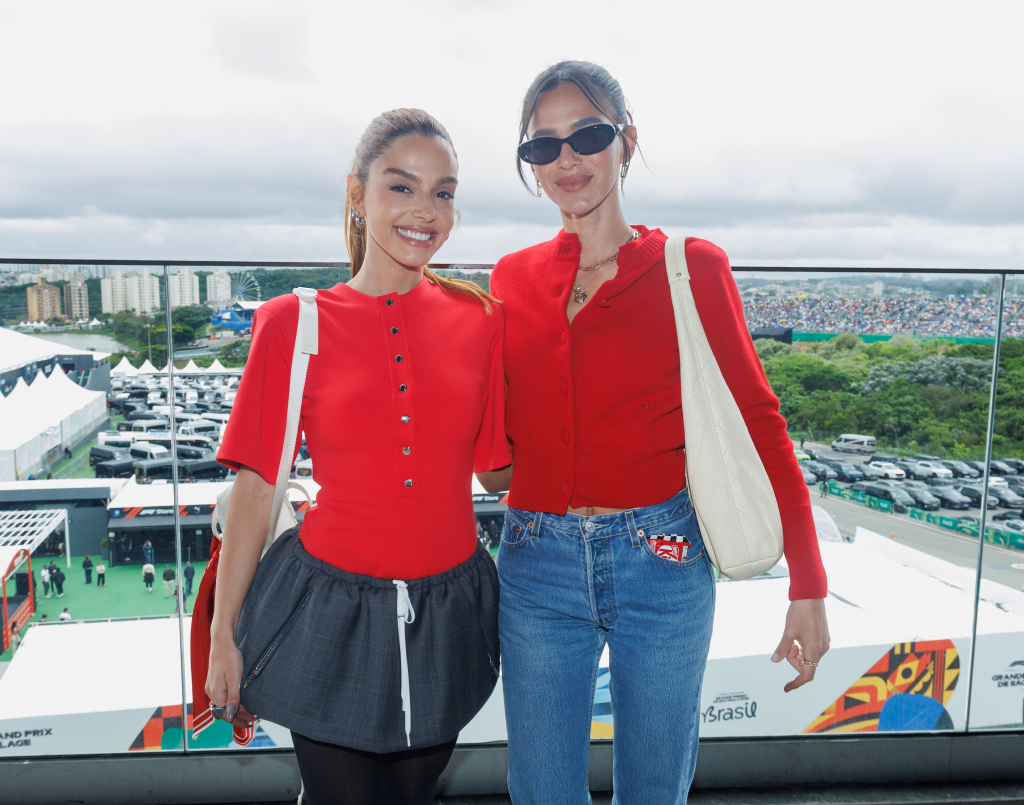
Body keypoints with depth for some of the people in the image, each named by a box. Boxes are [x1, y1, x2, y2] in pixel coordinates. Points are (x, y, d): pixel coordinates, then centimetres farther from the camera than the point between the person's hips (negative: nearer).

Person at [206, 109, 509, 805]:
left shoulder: (479, 320, -2)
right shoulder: (295, 323, -7)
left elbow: (496, 465, 5)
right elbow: (255, 487, -4)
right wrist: (225, 633, -1)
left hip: (445, 616, 2)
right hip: (330, 613, -2)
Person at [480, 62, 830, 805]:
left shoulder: (691, 268, -3)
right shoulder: (513, 279, 6)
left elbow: (757, 422, -4)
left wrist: (807, 584, -6)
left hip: (662, 562, -2)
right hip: (537, 567, 2)